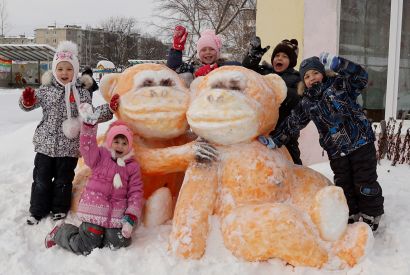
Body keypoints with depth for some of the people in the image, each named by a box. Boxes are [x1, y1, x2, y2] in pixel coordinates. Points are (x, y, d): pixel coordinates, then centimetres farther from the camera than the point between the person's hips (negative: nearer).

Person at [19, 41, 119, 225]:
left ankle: (60, 208, 31)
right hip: (46, 144, 1)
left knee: (64, 179, 12)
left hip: (69, 147, 0)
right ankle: (37, 210, 24)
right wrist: (27, 101, -27)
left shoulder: (82, 94, 0)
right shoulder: (46, 90, 0)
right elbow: (31, 104, -3)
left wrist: (109, 109, -9)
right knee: (41, 179, 9)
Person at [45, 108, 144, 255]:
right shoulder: (100, 156, 3)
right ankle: (59, 232, 23)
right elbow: (87, 146, -17)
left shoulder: (132, 166, 6)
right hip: (95, 209, -3)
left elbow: (136, 193, 2)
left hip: (117, 215, 3)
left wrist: (131, 218, -7)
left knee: (118, 245, -9)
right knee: (85, 248, -6)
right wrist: (89, 123, -30)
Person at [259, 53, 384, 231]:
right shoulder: (306, 103, 5)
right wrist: (274, 140, 5)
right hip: (336, 151, 4)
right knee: (344, 185, 12)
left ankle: (372, 215, 19)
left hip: (360, 142, -4)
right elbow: (291, 124, 10)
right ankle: (351, 216, 26)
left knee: (365, 182, 3)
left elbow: (361, 77, -18)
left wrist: (336, 64, -24)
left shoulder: (339, 84, -4)